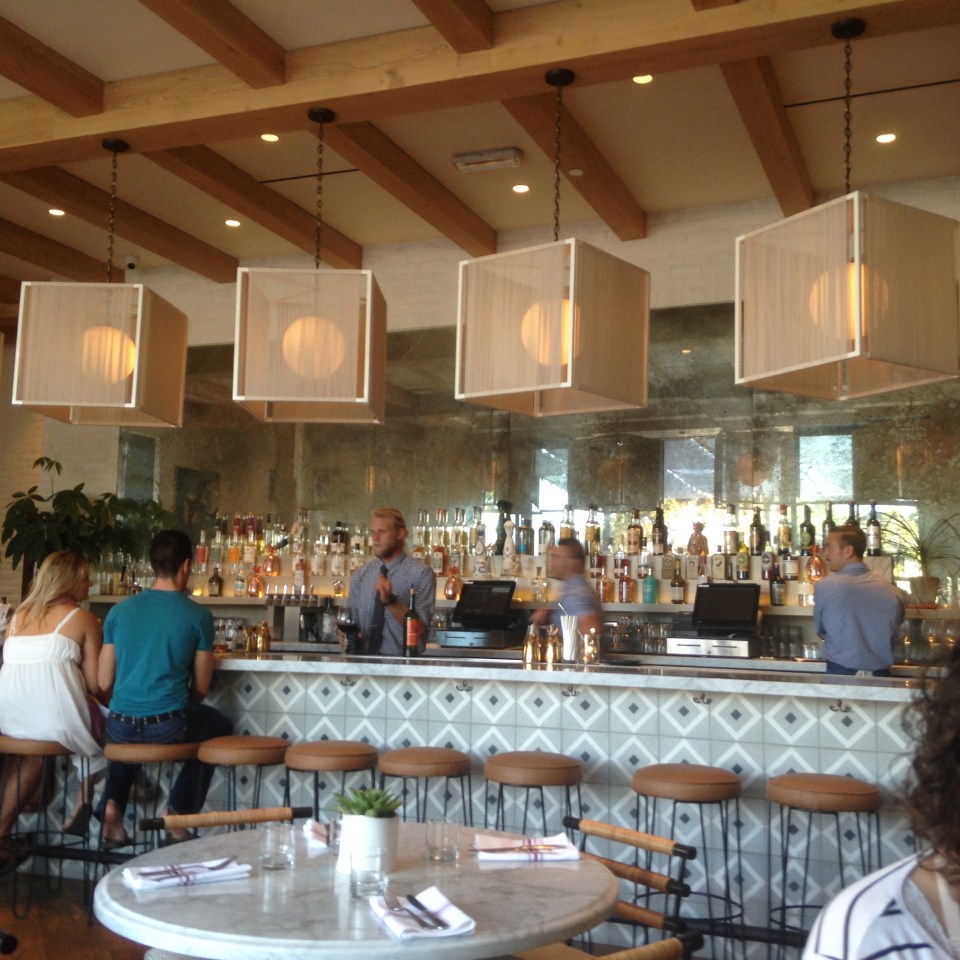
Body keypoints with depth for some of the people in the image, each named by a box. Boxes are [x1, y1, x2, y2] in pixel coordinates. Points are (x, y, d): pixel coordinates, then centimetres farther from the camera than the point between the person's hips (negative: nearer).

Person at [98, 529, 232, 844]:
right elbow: (201, 688, 1)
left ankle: (113, 804, 19)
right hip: (170, 727, -3)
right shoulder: (198, 615, -5)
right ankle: (180, 812, 21)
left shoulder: (119, 611, 3)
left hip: (120, 728, 4)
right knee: (220, 726, 28)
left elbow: (104, 682, 7)